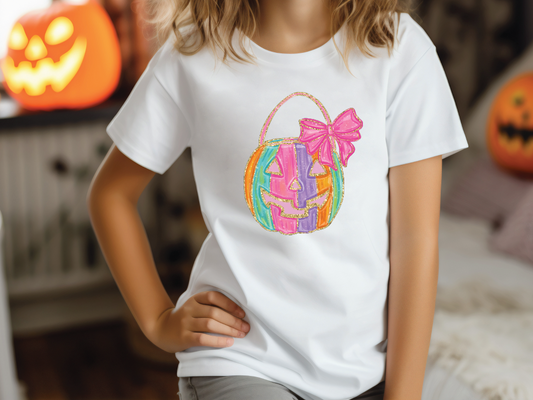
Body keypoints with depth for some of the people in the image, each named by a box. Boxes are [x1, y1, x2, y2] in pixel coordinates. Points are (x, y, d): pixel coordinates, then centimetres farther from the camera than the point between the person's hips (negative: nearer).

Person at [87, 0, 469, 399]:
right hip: (237, 362, 0)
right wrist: (159, 321, 2)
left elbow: (417, 237, -6)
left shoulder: (400, 49, -6)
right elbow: (111, 192, 9)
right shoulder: (192, 56, -5)